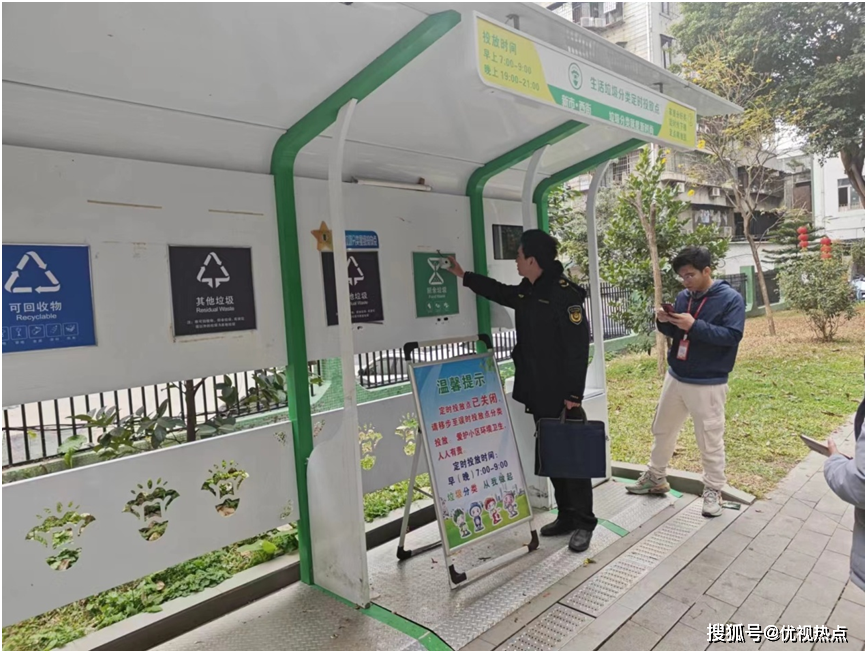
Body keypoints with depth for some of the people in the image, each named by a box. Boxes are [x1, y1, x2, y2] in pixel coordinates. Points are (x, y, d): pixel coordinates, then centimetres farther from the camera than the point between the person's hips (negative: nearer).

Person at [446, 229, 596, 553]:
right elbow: (498, 291, 31)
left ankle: (584, 523, 15)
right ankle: (566, 516, 28)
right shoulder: (526, 292, 9)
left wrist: (574, 394, -22)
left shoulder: (565, 293, -17)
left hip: (562, 395, -8)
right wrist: (464, 275, 34)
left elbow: (578, 347, -20)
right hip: (538, 393, 9)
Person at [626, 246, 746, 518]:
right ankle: (655, 477, 34)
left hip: (708, 384, -6)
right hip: (675, 377, 6)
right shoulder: (683, 297, 5)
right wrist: (665, 322, -9)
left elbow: (732, 335, -20)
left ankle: (714, 491, 22)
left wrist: (695, 326, -28)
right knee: (663, 430, 17)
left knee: (710, 440, 3)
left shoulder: (731, 298, -11)